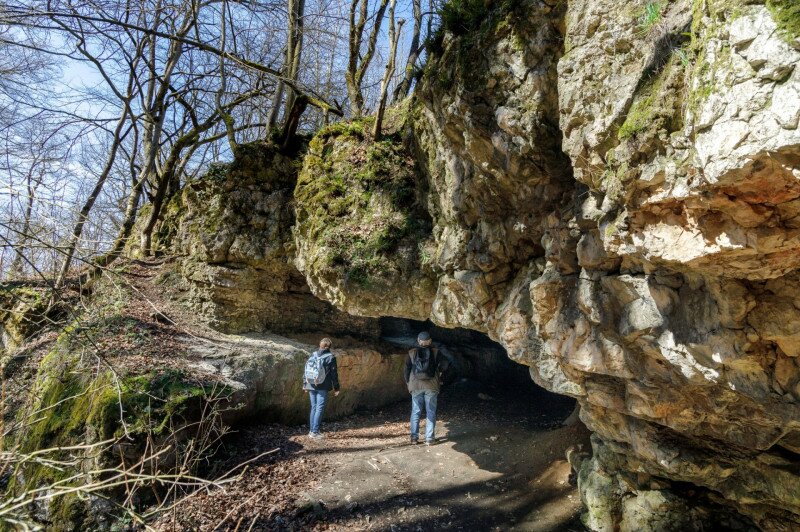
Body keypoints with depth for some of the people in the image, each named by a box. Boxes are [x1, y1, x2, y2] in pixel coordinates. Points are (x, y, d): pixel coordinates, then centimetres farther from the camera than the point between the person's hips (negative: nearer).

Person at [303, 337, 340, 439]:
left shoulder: (313, 355, 7)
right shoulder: (330, 357, -6)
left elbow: (305, 370, 9)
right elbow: (334, 373, -5)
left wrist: (305, 384, 17)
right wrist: (336, 388, 3)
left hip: (311, 385, 5)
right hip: (322, 387, -5)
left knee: (313, 407, 14)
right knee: (320, 408, 1)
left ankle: (311, 430, 19)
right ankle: (315, 432, 0)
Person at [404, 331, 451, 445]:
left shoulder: (412, 353, 3)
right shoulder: (435, 352, 0)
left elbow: (407, 370, 5)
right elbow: (446, 361, -14)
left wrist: (408, 382, 18)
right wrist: (439, 370, 2)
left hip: (416, 386, 1)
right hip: (431, 386, -1)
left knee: (415, 412, 10)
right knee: (431, 412, 7)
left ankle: (414, 437, 11)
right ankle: (429, 438, 7)